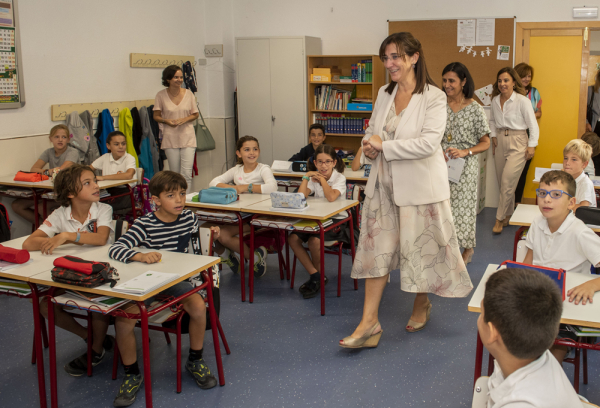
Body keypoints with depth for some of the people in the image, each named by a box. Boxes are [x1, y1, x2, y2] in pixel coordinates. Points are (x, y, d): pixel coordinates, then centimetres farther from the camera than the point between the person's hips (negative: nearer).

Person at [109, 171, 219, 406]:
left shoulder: (189, 218, -1)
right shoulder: (145, 225, -15)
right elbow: (115, 249, -25)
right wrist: (140, 256, -42)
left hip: (177, 279, 3)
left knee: (198, 306, -25)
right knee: (123, 320, -23)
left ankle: (195, 361, 3)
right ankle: (132, 374, 4)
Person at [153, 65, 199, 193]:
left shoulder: (188, 94, 2)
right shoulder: (161, 95, -1)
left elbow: (195, 114, 9)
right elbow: (156, 116, 5)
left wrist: (184, 119, -11)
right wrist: (167, 121, -15)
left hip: (187, 137, 0)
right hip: (170, 138, 0)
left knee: (186, 174, -7)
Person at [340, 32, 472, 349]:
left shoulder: (433, 97, -11)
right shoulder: (384, 94, 8)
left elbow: (429, 142, -21)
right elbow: (372, 129, 18)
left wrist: (384, 145, -19)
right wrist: (369, 146, -6)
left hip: (419, 185, -5)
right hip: (384, 183, 6)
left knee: (420, 248, 9)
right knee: (377, 249, 3)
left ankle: (421, 306, 36)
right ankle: (369, 323, 8)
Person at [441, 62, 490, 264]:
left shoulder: (475, 109, -4)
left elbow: (485, 143, -1)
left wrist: (465, 152, -16)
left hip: (465, 166, -3)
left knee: (463, 205, 1)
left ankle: (468, 248, 22)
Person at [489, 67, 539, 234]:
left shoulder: (522, 101, -10)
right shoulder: (495, 100, 5)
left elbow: (533, 126, -6)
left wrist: (532, 146, -8)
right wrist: (493, 136, 12)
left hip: (517, 142, -5)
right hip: (500, 142, 6)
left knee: (507, 183, -10)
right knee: (502, 182, 9)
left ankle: (500, 218, 0)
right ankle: (509, 215, 22)